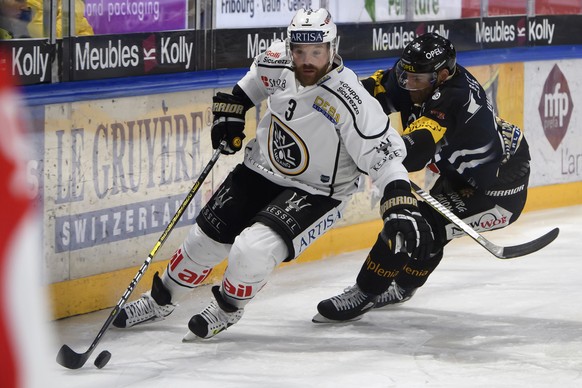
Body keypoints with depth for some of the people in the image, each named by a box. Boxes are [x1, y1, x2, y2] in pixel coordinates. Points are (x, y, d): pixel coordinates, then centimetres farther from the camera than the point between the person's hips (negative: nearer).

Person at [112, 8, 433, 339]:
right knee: (206, 240, 9)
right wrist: (232, 107, 11)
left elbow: (384, 154, -28)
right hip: (262, 170, 6)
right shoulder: (279, 62, -13)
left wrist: (402, 207, -37)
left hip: (316, 193, -6)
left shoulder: (349, 100, -30)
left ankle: (228, 309, 9)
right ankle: (160, 300, 36)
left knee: (253, 249, -24)